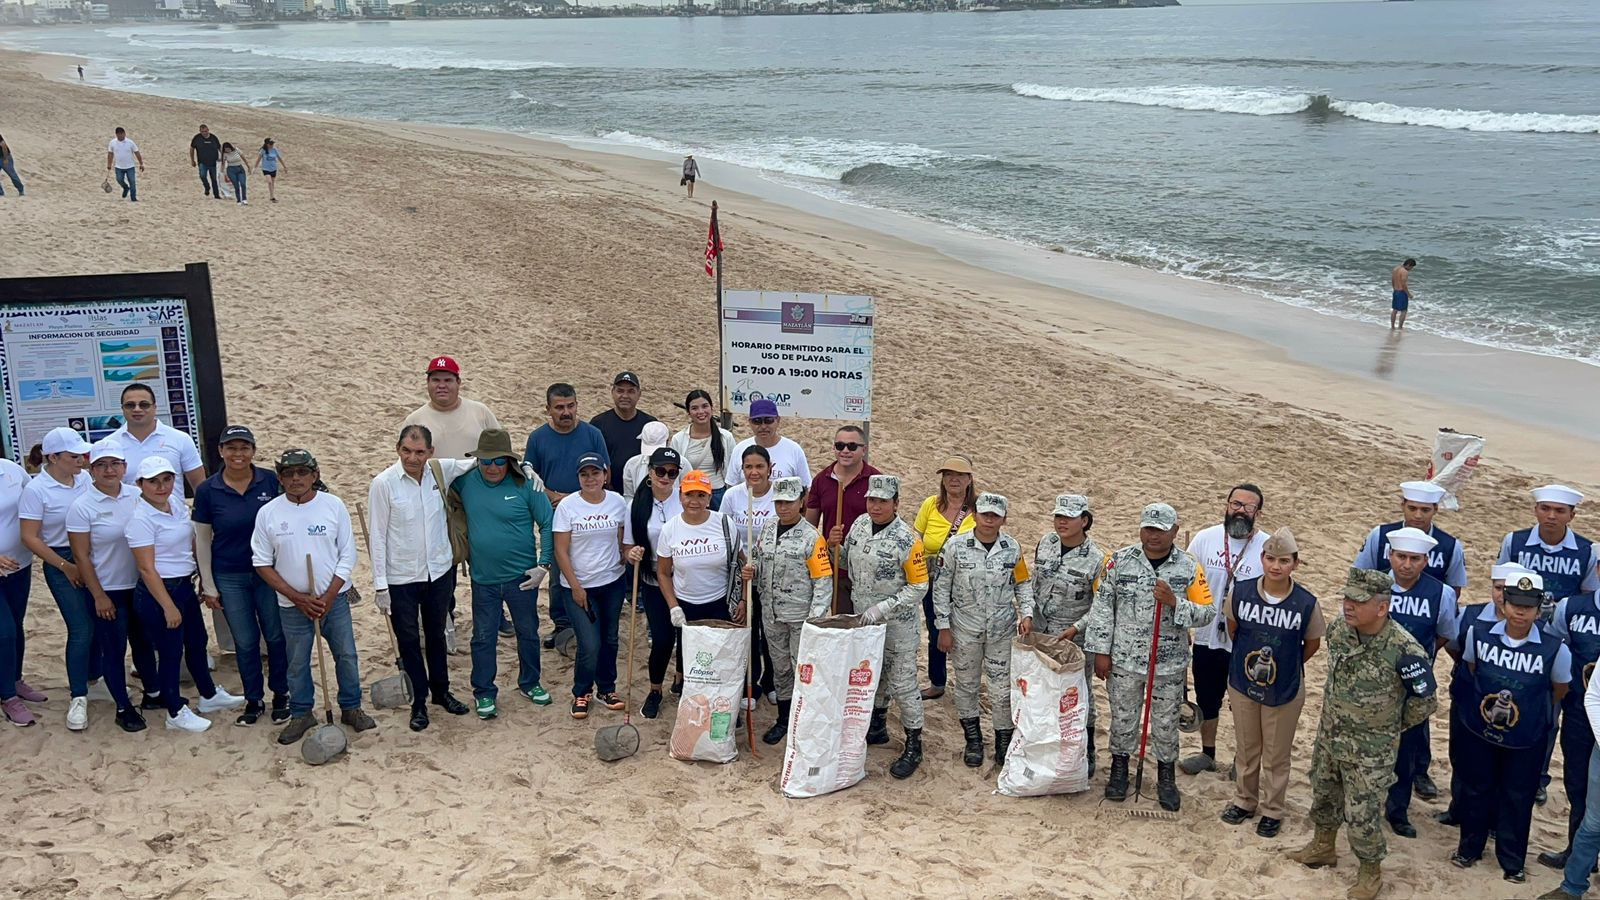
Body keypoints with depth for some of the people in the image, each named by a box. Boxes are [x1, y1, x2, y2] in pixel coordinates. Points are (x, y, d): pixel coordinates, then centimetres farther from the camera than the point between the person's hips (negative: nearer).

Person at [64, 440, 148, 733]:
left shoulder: (137, 495, -2)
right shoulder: (81, 507, -13)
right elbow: (81, 556, -11)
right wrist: (98, 596, -11)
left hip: (140, 585, 4)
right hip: (107, 591, -4)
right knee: (114, 649, 6)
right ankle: (123, 708, 18)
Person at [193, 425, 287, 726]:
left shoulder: (271, 481, -7)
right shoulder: (207, 490, -6)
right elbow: (202, 539, 0)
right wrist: (208, 585, 0)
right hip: (229, 578, 0)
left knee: (276, 636, 7)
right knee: (245, 642, 10)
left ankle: (281, 694, 25)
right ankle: (254, 700, 25)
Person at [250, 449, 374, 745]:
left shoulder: (333, 506, -7)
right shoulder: (268, 513, -7)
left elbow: (348, 555, -3)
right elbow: (262, 563, -3)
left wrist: (328, 598, -11)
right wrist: (298, 598, -10)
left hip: (334, 599, 0)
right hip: (292, 605, 0)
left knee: (346, 655, 7)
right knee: (297, 662, 10)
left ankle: (351, 708, 24)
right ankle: (301, 714, 27)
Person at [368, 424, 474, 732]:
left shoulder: (441, 471, -7)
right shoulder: (384, 483, -16)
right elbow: (377, 537, -11)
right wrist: (380, 584, -12)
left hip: (439, 571, 3)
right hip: (401, 578, -3)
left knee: (436, 636, 21)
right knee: (409, 640, 11)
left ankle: (441, 691, 38)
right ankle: (419, 702, 25)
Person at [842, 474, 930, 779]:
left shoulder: (907, 540, -20)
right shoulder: (860, 524, 0)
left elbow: (919, 586, -17)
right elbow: (847, 559, 15)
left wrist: (882, 607, -23)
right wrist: (834, 546, -8)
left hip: (897, 624, -6)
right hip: (863, 618, 7)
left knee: (902, 683, 1)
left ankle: (914, 746, 14)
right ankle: (877, 727, 41)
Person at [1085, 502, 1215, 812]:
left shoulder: (1189, 567, -6)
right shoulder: (1119, 561, -6)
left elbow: (1207, 611, -5)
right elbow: (1102, 607, -2)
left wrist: (1175, 602, -22)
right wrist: (1101, 652, -3)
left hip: (1169, 663, 0)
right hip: (1124, 659, 0)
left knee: (1166, 722, 13)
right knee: (1123, 717, 15)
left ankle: (1166, 777, 32)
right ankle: (1119, 770, 35)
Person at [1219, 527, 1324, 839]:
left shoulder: (1306, 603, -18)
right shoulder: (1241, 592, -14)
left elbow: (1312, 643, -1)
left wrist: (1287, 666, 5)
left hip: (1285, 691, -2)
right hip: (1243, 684, 2)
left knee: (1276, 755, 14)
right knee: (1246, 749, 19)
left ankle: (1271, 810, 31)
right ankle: (1244, 801, 38)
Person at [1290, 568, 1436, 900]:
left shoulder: (1403, 650, -29)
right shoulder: (1338, 629, -11)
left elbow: (1424, 700, -14)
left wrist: (1389, 727, -1)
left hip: (1370, 749, -6)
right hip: (1328, 735, 6)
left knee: (1362, 814, 5)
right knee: (1324, 794, 24)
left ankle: (1371, 873, 29)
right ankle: (1323, 847, 48)